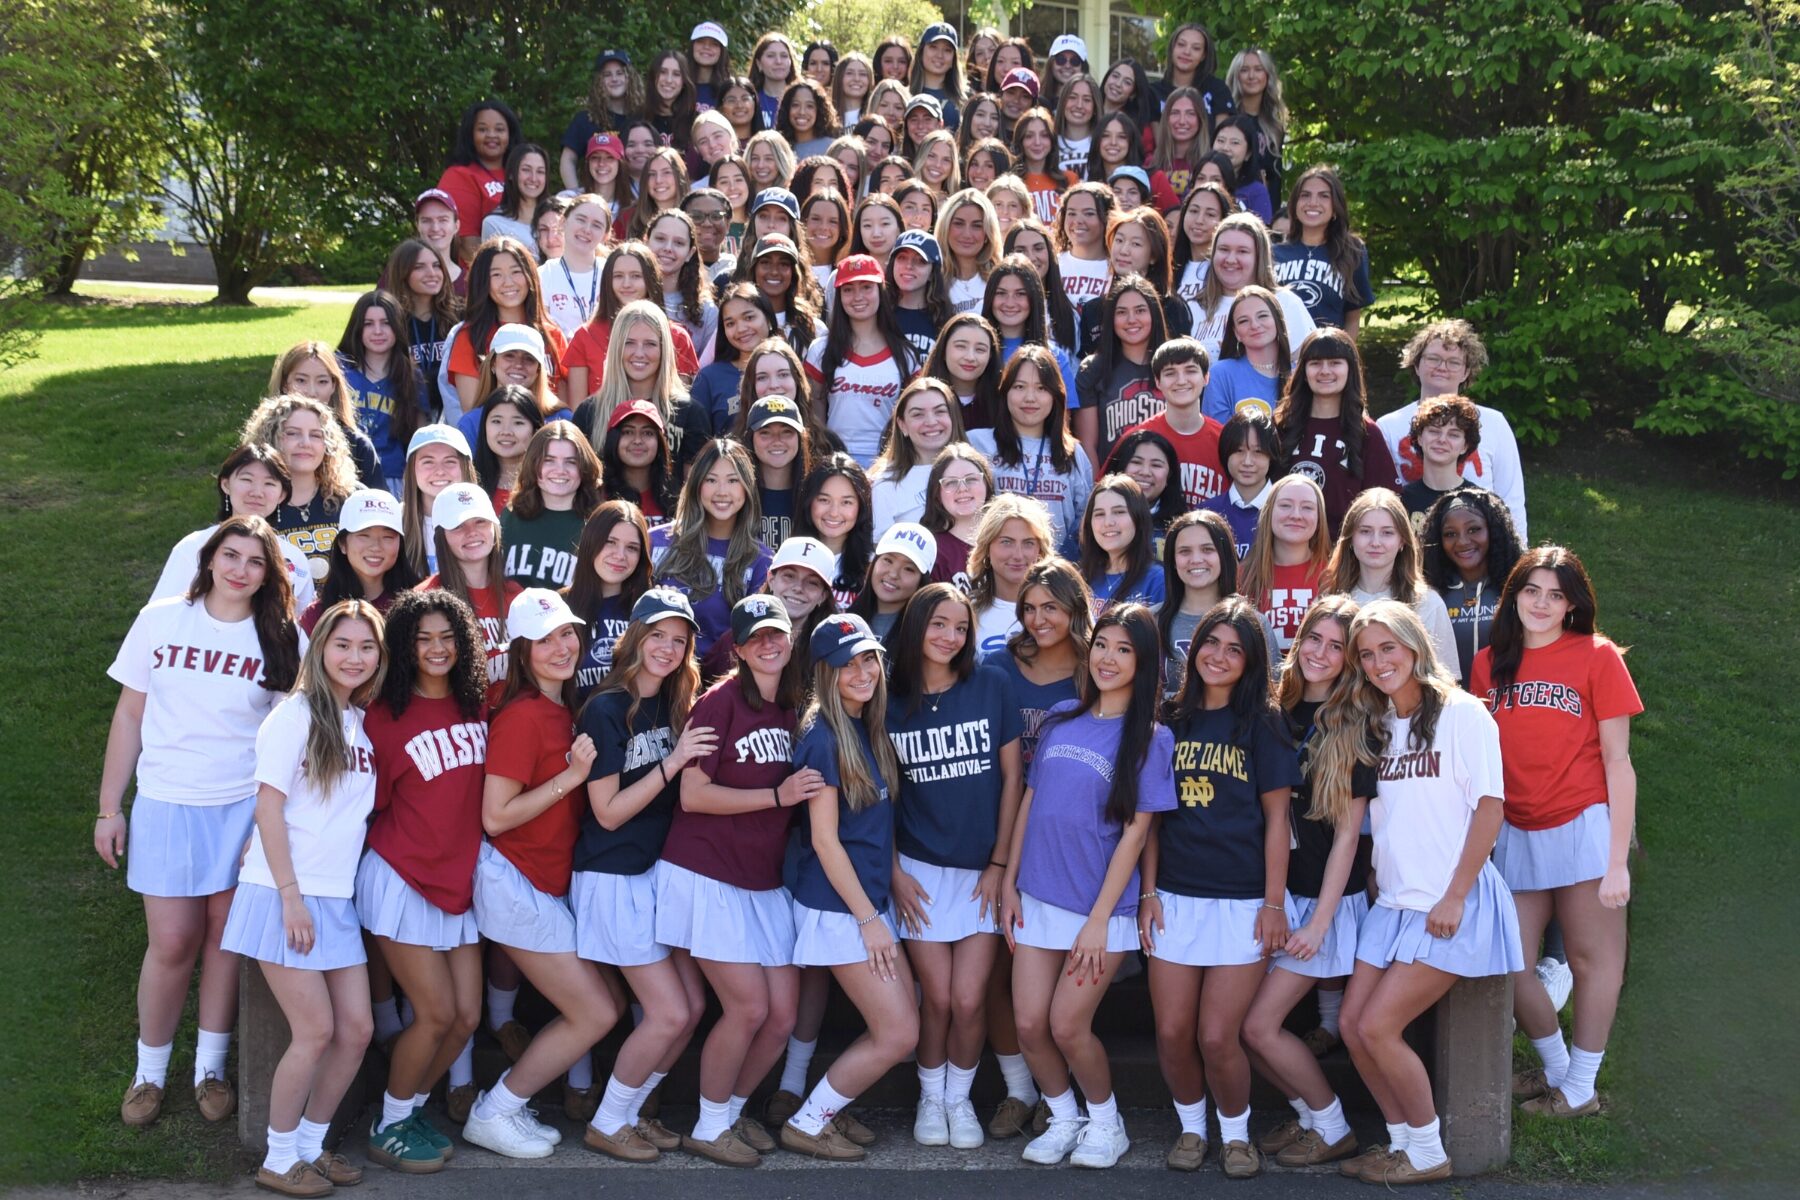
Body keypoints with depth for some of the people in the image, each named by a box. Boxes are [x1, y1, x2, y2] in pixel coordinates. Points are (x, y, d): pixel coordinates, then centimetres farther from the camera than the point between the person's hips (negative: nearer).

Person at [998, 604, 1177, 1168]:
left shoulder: (1150, 738, -6)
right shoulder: (1060, 719, 6)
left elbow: (1135, 832, -10)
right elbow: (1029, 802, 11)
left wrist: (1099, 919, -13)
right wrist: (1009, 882, 7)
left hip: (1101, 906, -4)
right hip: (1037, 899, 4)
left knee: (1067, 1026, -4)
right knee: (1030, 1024, 2)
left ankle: (1106, 1123, 22)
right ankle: (1064, 1120, 26)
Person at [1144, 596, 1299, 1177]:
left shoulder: (1263, 724, 0)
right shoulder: (1171, 720, 7)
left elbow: (1275, 818, -1)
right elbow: (1152, 815, 9)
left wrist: (1274, 903, -6)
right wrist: (1148, 892, 3)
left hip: (1242, 901, -3)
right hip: (1174, 897, 3)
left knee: (1217, 1036, -5)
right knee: (1172, 1031, 1)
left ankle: (1235, 1132, 20)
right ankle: (1191, 1125, 26)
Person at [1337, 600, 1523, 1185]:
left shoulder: (1460, 712, -8)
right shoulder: (1378, 726, 13)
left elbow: (1489, 806, -12)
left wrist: (1455, 896, -16)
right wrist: (1379, 883, 6)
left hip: (1450, 905, -7)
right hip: (1394, 900, 7)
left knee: (1378, 1026, -11)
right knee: (1352, 1025, 1)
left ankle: (1427, 1153, 7)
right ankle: (1403, 1140, 18)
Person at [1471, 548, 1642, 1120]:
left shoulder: (1597, 656, -3)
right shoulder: (1489, 663, 7)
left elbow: (1617, 761, -5)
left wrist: (1618, 858, -9)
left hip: (1580, 826, -3)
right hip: (1515, 832, 4)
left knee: (1592, 958, 4)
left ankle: (1580, 1086, 19)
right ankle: (1555, 1066, 25)